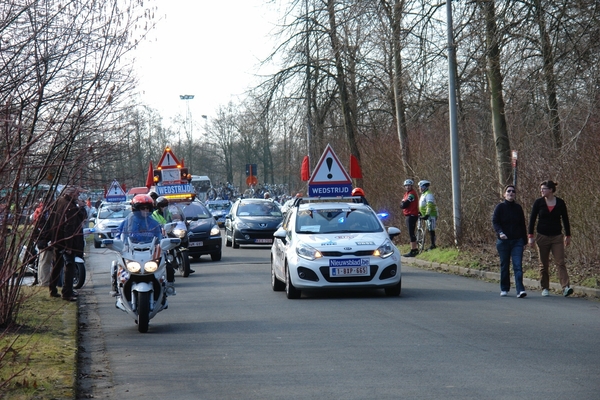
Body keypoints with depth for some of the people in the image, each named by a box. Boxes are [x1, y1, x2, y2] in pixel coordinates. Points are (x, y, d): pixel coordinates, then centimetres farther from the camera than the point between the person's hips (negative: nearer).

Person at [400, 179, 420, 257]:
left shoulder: (412, 194, -14)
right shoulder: (407, 193, 18)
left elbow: (404, 205, -20)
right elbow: (403, 205, 17)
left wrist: (402, 204, 0)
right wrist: (403, 204, -3)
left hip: (411, 215, -10)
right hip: (408, 215, 10)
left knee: (411, 233, -10)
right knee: (411, 233, 15)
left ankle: (412, 251, -10)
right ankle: (415, 249, 22)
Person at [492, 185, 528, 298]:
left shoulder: (518, 208, 8)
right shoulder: (500, 207, 0)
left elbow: (522, 225, 14)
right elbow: (495, 222, -8)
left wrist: (524, 241, 12)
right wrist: (500, 232, -27)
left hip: (517, 241, 1)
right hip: (503, 241, -1)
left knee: (518, 265, -10)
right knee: (504, 266, 7)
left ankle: (520, 290, -17)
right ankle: (504, 289, 20)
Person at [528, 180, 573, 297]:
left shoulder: (560, 203, 1)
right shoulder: (538, 202, 0)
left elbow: (565, 219, 8)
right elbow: (532, 219, 1)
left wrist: (568, 236, 8)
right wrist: (530, 236, -4)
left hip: (557, 237, -1)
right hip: (542, 237, 1)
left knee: (560, 262, -11)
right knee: (544, 264, 6)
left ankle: (566, 287, -19)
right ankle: (545, 289, 15)